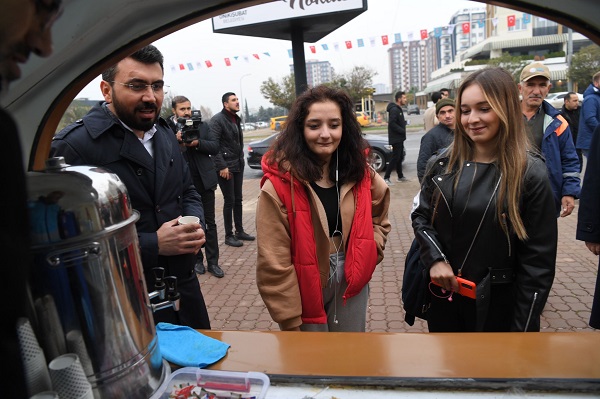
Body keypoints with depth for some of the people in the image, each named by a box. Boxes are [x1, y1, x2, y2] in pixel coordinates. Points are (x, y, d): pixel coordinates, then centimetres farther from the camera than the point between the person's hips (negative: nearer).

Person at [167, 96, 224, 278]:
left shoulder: (202, 125, 6)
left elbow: (215, 147, 0)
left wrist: (197, 143, -15)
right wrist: (176, 140, -23)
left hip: (205, 181, 2)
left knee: (210, 222, 6)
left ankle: (212, 262, 14)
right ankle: (197, 260, 25)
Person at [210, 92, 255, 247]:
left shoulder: (236, 119, 14)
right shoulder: (217, 120, -11)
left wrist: (241, 160, 12)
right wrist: (222, 166, -21)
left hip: (238, 165, 8)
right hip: (226, 167, -7)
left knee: (238, 200, 12)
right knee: (229, 201, -2)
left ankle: (239, 231, 23)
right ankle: (229, 235, 9)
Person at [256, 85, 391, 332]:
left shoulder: (359, 172, -3)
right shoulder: (279, 184, -19)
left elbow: (378, 218, 15)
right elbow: (274, 264, -17)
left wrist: (367, 254, -3)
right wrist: (290, 322, -14)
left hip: (351, 284, 4)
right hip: (304, 292, -4)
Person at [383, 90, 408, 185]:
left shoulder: (399, 109, 16)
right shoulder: (394, 109, -16)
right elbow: (392, 123, -25)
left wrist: (404, 123, 2)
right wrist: (402, 130, -20)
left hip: (399, 138, 10)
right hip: (396, 139, -10)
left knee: (399, 158, 16)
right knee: (395, 158, -9)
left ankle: (400, 176, 25)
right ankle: (386, 178, -5)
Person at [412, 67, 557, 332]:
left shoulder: (531, 173, -12)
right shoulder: (442, 164, -3)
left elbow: (538, 259, -10)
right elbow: (421, 216, 6)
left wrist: (523, 326, -10)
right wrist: (435, 259, -13)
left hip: (498, 303, -3)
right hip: (443, 295, 3)